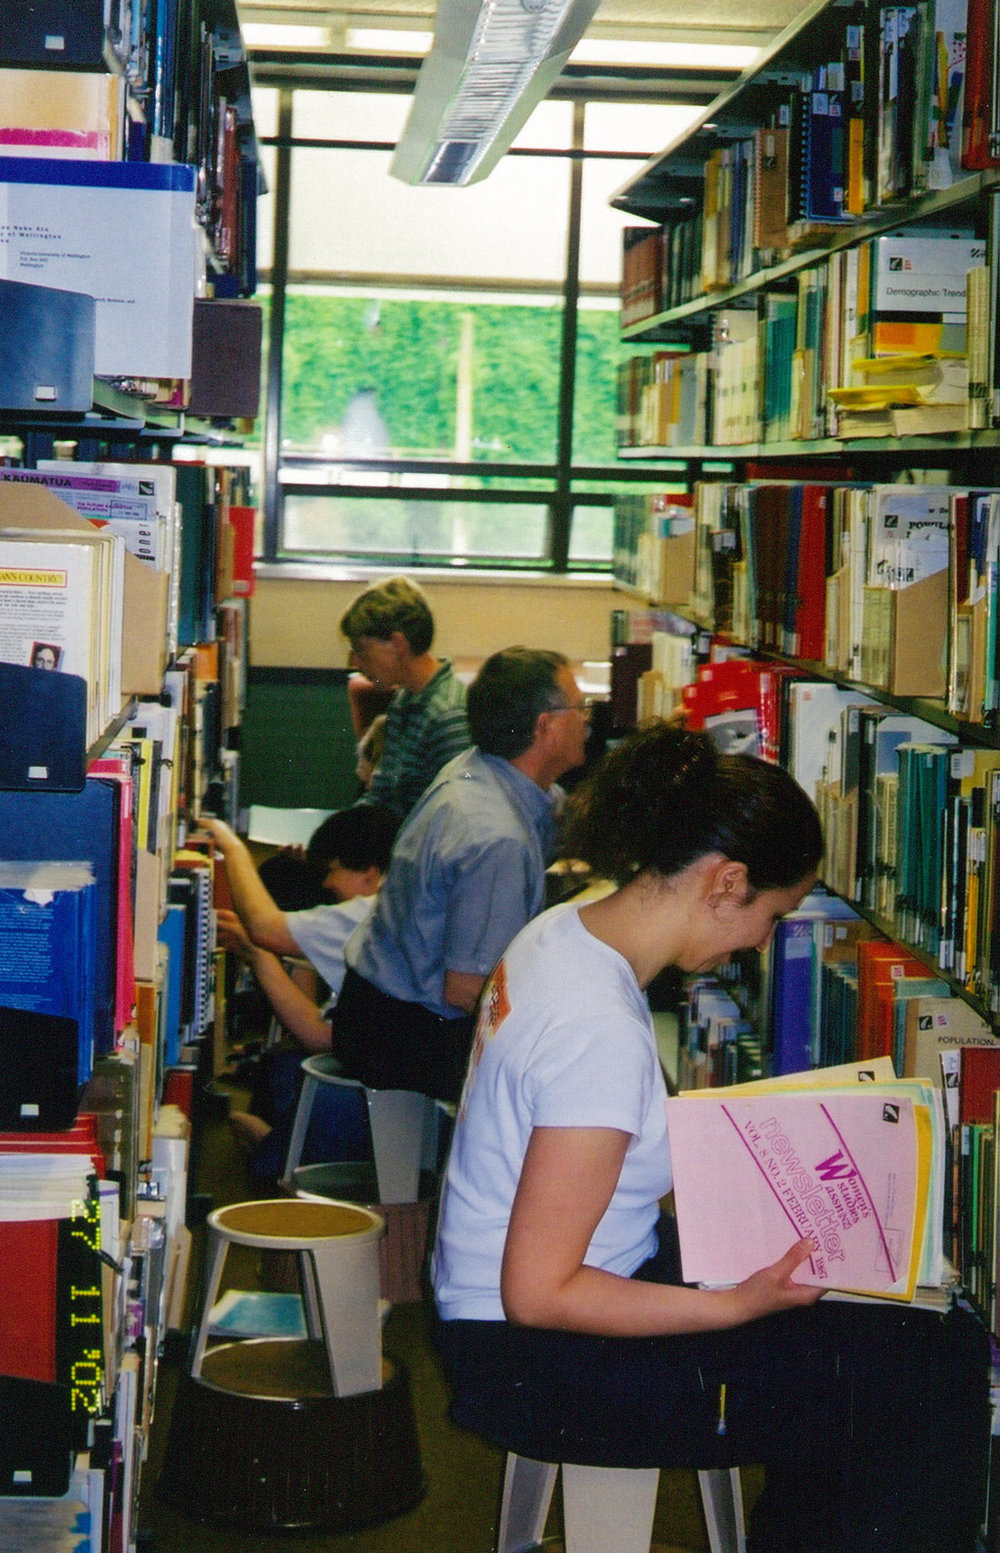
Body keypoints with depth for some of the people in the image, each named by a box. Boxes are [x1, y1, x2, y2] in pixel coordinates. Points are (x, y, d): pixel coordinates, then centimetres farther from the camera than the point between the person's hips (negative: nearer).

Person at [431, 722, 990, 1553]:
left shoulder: (562, 929, 1)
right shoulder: (603, 1035, -28)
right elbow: (538, 1294, -25)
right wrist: (739, 1307, -24)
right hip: (533, 1363, -10)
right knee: (940, 1367, -12)